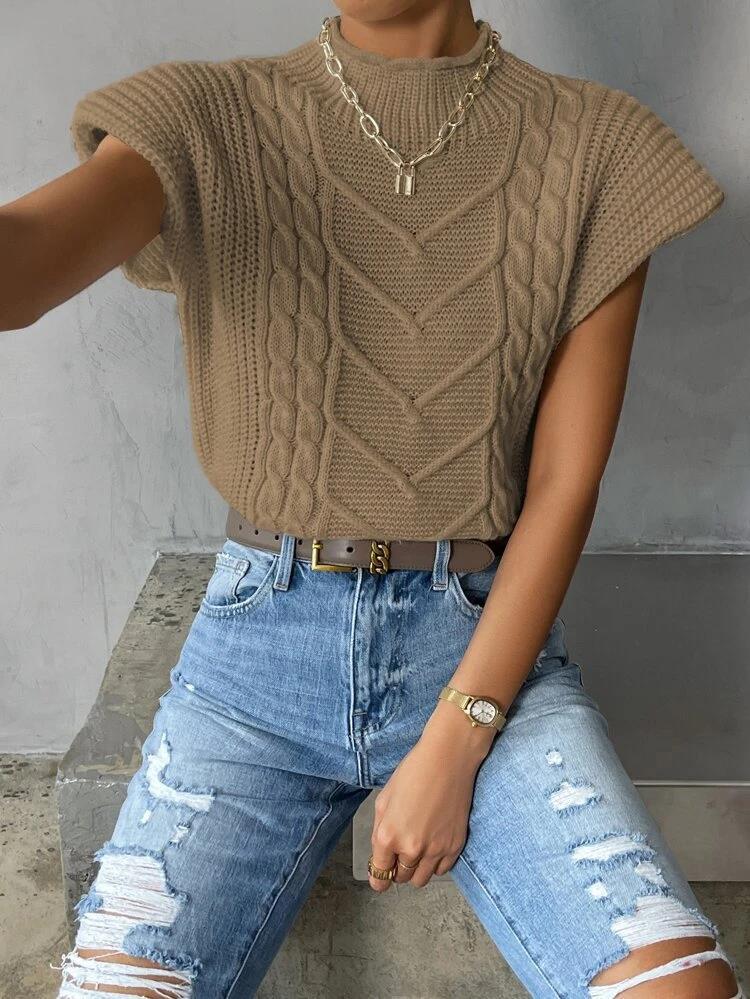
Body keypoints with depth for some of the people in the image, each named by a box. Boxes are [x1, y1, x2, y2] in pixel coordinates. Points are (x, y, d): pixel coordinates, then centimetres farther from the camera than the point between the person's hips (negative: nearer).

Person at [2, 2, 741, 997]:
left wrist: (452, 749, -10)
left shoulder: (597, 150, -1)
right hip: (263, 632, 1)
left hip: (490, 640, 0)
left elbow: (565, 488, -4)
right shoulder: (208, 123, -2)